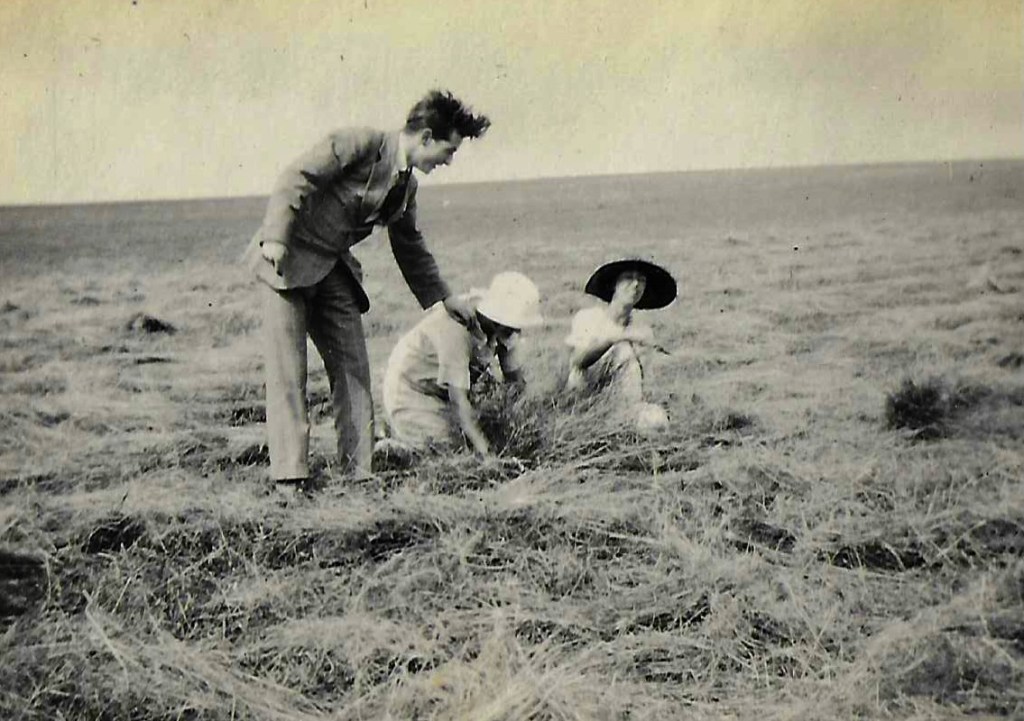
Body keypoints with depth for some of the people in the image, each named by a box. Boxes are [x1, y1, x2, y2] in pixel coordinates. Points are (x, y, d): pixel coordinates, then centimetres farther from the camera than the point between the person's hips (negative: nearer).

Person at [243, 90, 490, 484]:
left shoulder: (407, 187, 10)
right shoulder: (362, 143, -15)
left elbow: (411, 248, 24)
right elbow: (295, 179, -20)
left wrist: (444, 297, 27)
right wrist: (275, 238, -29)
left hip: (333, 269, 8)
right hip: (286, 259, -8)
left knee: (354, 368, 1)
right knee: (287, 371, -9)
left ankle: (358, 471, 4)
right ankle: (289, 473, -8)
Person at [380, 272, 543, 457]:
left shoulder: (503, 328, -16)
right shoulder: (457, 329, -37)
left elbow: (515, 380, -6)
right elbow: (458, 398, -40)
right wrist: (486, 453, -45)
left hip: (442, 393, 7)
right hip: (411, 389, -7)